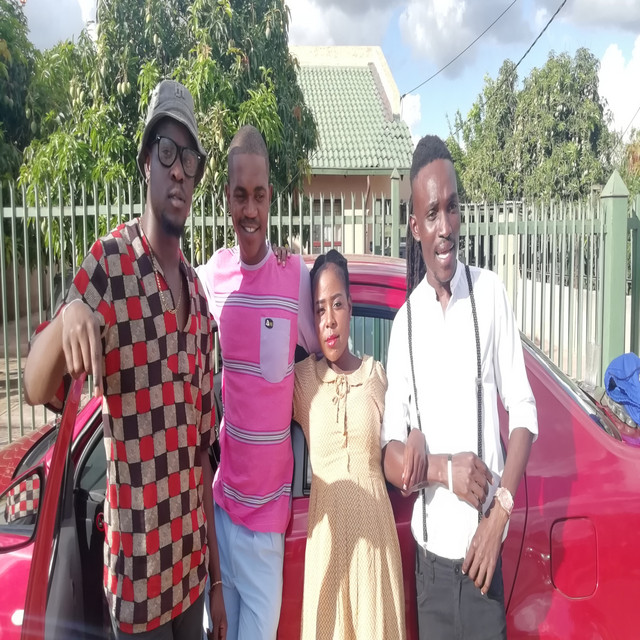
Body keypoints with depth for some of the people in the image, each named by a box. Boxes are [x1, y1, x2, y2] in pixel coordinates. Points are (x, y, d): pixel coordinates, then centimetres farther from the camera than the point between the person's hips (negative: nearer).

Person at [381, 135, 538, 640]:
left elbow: (524, 413, -4)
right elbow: (391, 457, -1)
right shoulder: (404, 321, -1)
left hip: (483, 548, -2)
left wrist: (500, 510, -12)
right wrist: (445, 469, -17)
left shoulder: (491, 294, -6)